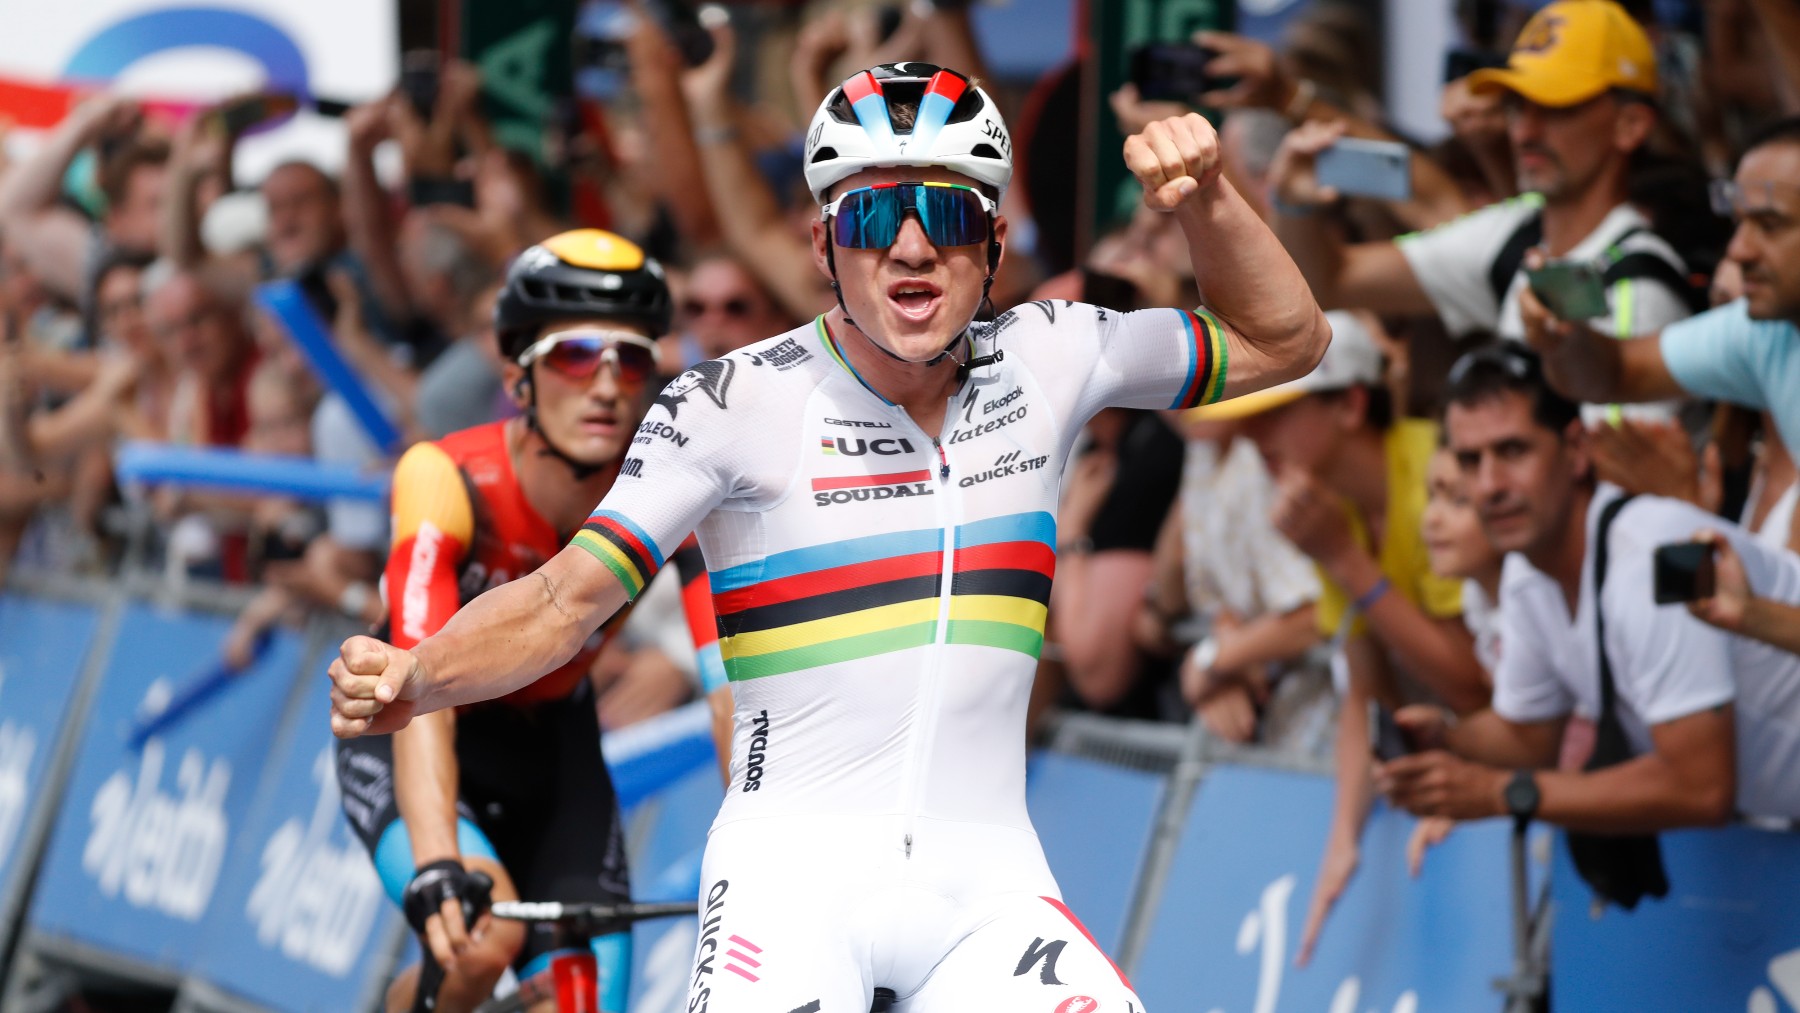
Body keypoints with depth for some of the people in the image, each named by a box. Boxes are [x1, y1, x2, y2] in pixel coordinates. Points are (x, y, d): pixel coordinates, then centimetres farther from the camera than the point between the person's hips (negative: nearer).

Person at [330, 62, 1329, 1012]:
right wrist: (412, 678, -20)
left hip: (983, 881, 3)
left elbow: (1281, 342, 18)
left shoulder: (1042, 362, 7)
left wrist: (1204, 198, 1)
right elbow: (562, 602, -3)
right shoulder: (734, 402, -4)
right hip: (794, 873, -3)